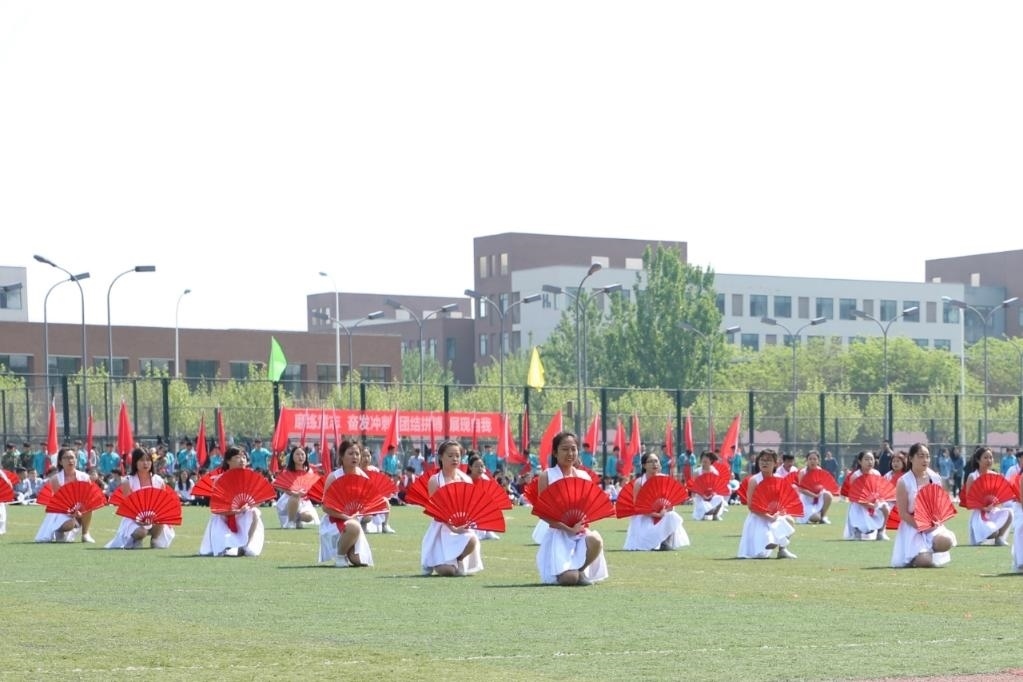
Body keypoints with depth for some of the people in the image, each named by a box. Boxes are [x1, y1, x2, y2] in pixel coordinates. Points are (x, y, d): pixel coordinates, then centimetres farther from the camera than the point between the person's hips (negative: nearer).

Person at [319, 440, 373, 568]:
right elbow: (326, 507, -15)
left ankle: (346, 551, 26)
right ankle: (340, 555, -11)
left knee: (360, 561, -10)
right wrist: (346, 517, -25)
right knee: (353, 527, -40)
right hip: (335, 521, -5)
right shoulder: (334, 477, -13)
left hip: (355, 520, 5)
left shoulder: (363, 476, 0)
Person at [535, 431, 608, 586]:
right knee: (569, 578, -25)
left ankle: (581, 571, -1)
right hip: (557, 533, -3)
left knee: (595, 540, -34)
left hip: (581, 533, 4)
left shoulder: (584, 476, 9)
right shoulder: (547, 476, -2)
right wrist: (569, 529, -19)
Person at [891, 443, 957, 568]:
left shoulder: (935, 478, 3)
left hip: (933, 525, 3)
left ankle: (929, 549, 5)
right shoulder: (904, 482, -9)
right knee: (924, 561, -23)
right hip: (912, 527, -3)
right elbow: (903, 513, -10)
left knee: (945, 542, -31)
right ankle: (914, 557, 16)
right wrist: (922, 528, -19)